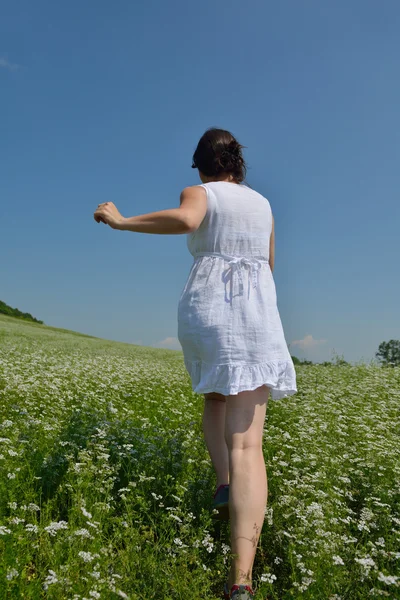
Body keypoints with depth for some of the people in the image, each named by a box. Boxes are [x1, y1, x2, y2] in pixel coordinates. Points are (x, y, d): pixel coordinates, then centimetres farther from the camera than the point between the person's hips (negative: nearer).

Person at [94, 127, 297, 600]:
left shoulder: (198, 193, 6)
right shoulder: (262, 204, 19)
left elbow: (184, 221, -20)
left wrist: (122, 222, -9)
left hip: (205, 314, -1)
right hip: (255, 320, 1)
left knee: (215, 397, 31)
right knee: (247, 442, -11)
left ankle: (223, 483, 9)